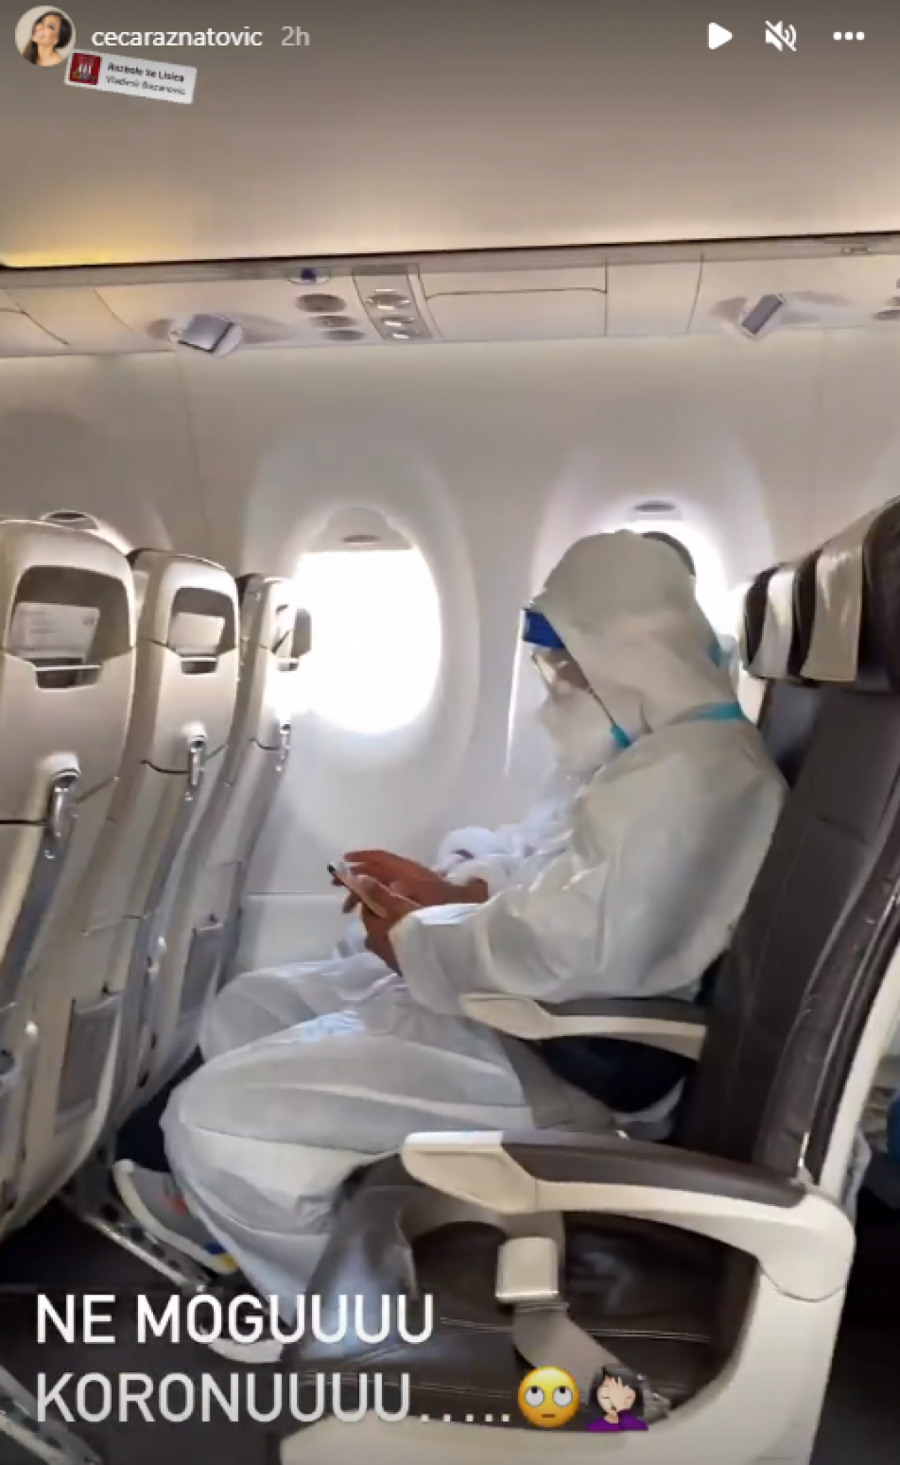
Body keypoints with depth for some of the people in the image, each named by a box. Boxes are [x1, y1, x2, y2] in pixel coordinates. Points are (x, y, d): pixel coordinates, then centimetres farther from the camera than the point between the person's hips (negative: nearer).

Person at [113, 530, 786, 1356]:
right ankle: (248, 1209, 34)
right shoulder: (669, 750, 12)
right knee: (246, 1014, 16)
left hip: (554, 1064, -11)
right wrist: (452, 893, 6)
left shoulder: (694, 774, -23)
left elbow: (584, 953, -30)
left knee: (209, 1116, -13)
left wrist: (415, 940, -14)